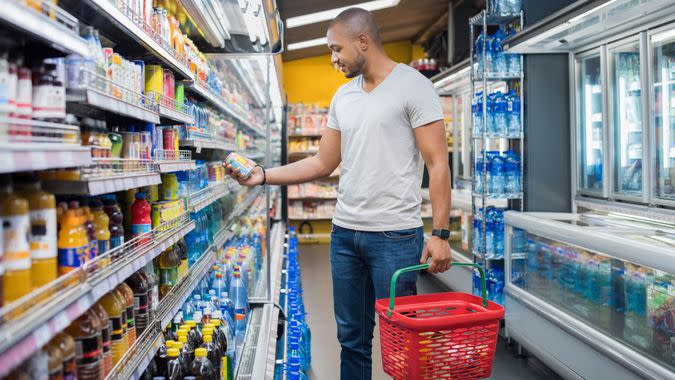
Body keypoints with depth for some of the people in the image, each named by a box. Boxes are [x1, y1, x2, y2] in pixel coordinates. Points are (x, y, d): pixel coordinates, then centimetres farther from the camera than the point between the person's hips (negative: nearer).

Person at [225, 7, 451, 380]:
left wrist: (439, 233, -15)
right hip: (344, 233, 6)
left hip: (395, 236, -6)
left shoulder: (413, 86, -6)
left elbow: (437, 165, -9)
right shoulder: (342, 97, 13)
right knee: (351, 337, 14)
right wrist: (264, 175, 6)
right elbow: (323, 163, 14)